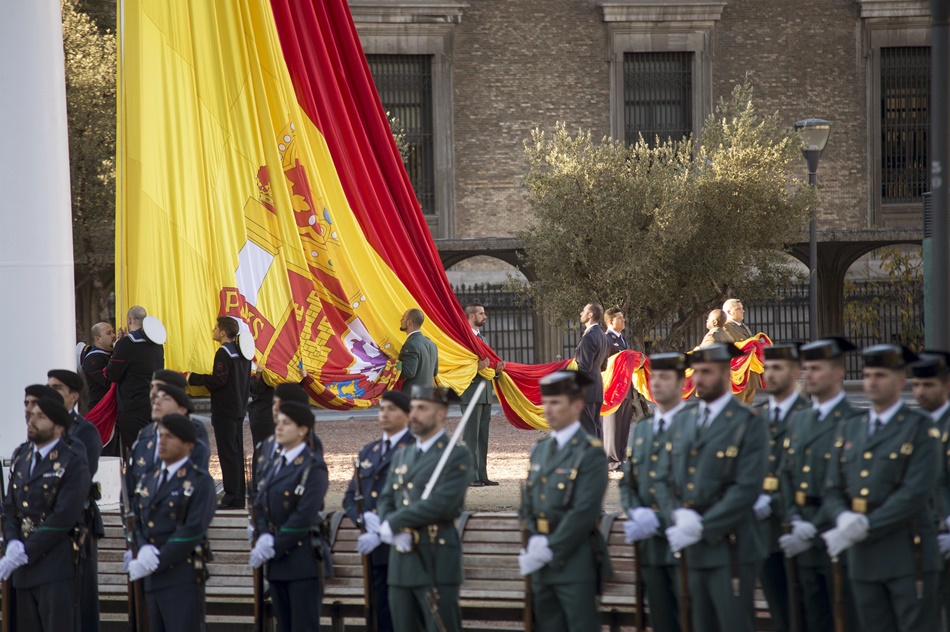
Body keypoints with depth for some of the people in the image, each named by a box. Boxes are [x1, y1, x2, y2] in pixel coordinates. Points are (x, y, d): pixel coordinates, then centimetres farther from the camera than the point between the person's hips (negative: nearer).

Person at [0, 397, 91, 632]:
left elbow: (63, 518, -15)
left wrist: (25, 553, -16)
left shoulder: (73, 462, -8)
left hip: (57, 567, -7)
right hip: (24, 566, 7)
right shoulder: (20, 456, 14)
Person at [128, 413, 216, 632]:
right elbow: (138, 524, 13)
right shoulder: (149, 481, 19)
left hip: (182, 579, -7)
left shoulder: (200, 482, -4)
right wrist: (143, 550, -9)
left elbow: (193, 531, -13)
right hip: (153, 579, 7)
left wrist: (155, 562, -16)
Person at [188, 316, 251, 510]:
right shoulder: (242, 352, 12)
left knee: (227, 453, -7)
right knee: (237, 452, 12)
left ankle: (232, 497, -8)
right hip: (239, 409, 9)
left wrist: (195, 378, -14)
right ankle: (239, 496, 14)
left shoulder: (224, 353, -15)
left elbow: (219, 380, -21)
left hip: (224, 410, -9)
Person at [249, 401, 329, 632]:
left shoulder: (313, 468, -9)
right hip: (278, 561, 8)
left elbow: (304, 517, -16)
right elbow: (262, 505, 12)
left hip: (303, 559, -8)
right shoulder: (278, 465, 16)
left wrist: (274, 547, -15)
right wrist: (264, 537, -6)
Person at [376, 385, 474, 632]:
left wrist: (391, 524, -12)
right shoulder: (402, 455, 19)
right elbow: (385, 500, 14)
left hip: (437, 564, -7)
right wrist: (394, 532, -8)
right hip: (401, 562, 7)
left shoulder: (458, 455, -4)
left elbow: (442, 503, -16)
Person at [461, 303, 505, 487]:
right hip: (471, 393, -9)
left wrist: (497, 370, 6)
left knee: (482, 437, 10)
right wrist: (476, 368, -28)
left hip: (485, 394, 9)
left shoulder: (482, 338, 20)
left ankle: (482, 475, 14)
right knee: (471, 437, -7)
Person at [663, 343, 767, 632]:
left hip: (730, 548, -6)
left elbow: (747, 488, -13)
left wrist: (702, 528, -16)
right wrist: (680, 516, -6)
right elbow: (673, 480, 16)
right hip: (694, 551, 6)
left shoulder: (748, 424, -6)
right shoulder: (682, 424, 15)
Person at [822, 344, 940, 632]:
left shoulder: (921, 428, -3)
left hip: (908, 556, -5)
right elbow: (833, 490, 12)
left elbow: (916, 493, -13)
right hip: (863, 557, 5)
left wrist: (866, 527, -17)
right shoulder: (848, 430, 15)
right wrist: (844, 518, -11)